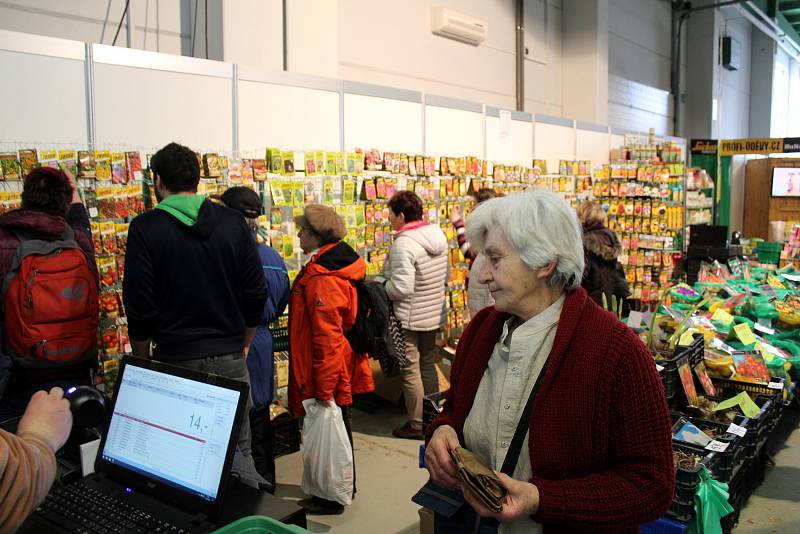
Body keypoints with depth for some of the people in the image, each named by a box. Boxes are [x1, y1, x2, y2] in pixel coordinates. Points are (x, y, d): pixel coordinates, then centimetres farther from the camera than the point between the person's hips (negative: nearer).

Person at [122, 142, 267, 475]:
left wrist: (143, 361, 7)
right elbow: (256, 293, 2)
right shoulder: (233, 222, 1)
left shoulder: (145, 229, -7)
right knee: (238, 452, 14)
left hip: (175, 360, -2)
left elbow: (139, 308, -7)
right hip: (230, 358, 3)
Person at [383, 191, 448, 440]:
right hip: (434, 314, 8)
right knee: (427, 365, 20)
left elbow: (401, 288, -26)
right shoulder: (438, 235, 3)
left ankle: (417, 425, 16)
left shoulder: (403, 244, -22)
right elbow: (446, 275, 10)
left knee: (410, 371, 5)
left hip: (409, 318, -8)